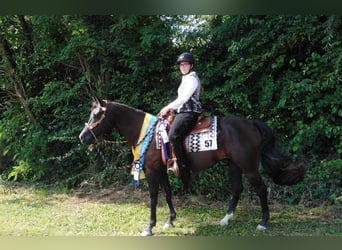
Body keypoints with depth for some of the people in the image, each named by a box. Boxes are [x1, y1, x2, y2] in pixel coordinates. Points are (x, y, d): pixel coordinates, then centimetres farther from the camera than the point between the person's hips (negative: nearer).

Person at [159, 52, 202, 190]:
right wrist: (169, 108, 14)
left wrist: (168, 107, -9)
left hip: (190, 112, -11)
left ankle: (183, 169, -29)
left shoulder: (192, 78, -9)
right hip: (183, 111, 11)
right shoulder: (186, 78, 22)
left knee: (173, 135, -29)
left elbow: (184, 98, -16)